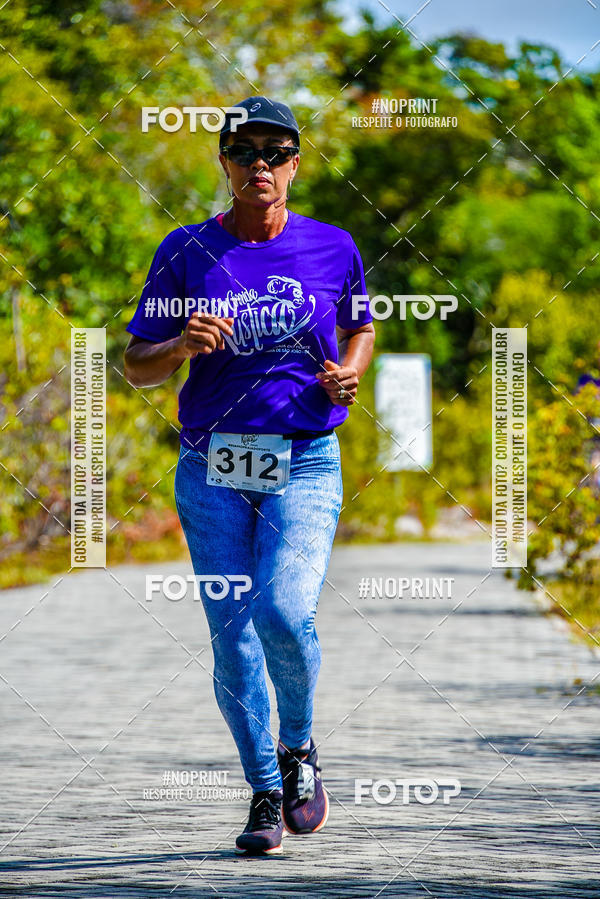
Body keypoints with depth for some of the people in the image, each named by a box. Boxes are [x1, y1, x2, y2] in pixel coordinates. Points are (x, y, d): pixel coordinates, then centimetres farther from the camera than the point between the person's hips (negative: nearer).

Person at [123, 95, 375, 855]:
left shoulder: (332, 248, 6)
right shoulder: (186, 252, 3)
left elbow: (360, 328, 23)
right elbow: (137, 367, 5)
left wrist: (350, 373, 1)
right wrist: (183, 345, -17)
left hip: (304, 466, -1)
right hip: (212, 468, 1)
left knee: (283, 613, -20)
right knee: (232, 635, -1)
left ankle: (297, 744, 9)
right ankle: (265, 793, 15)